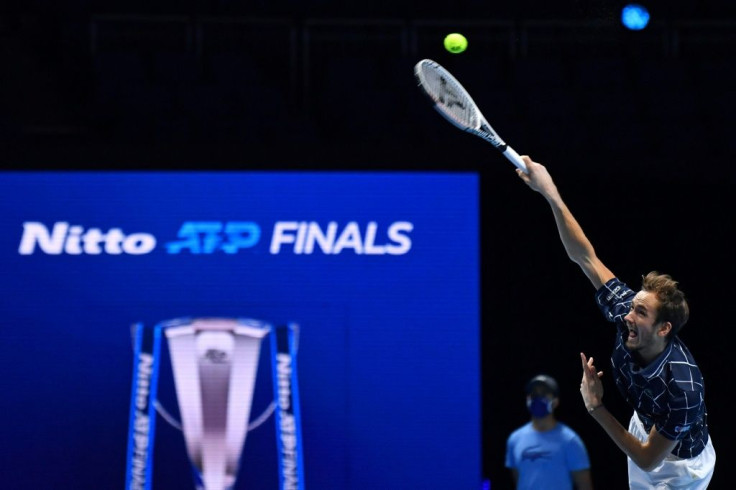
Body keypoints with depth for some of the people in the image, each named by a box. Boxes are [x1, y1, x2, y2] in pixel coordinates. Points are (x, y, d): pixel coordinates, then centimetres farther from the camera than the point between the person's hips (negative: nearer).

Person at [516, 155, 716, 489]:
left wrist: (597, 409, -35)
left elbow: (649, 459, -31)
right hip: (645, 427, 6)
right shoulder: (626, 312, -26)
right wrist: (550, 193, -32)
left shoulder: (683, 387, -42)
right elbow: (586, 258, -22)